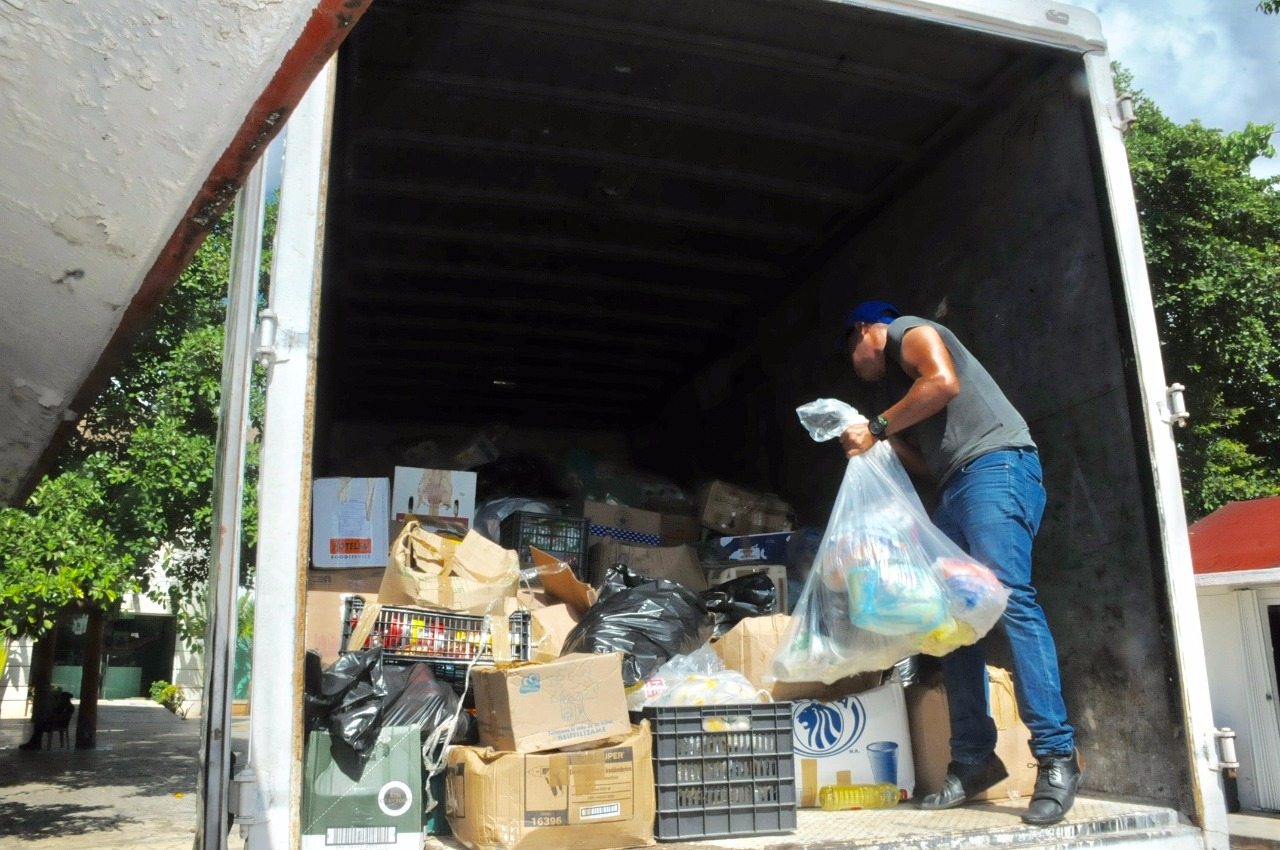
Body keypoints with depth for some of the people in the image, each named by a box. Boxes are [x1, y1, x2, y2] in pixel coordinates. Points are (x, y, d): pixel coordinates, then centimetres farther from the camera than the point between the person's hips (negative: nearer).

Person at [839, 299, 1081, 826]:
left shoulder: (908, 333, 7)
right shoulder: (895, 382, 30)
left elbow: (944, 382, -15)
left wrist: (879, 427, -8)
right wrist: (878, 442, 13)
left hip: (996, 465, -10)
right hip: (956, 487, 10)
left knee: (1008, 597, -22)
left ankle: (1057, 755, -21)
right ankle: (973, 760, 2)